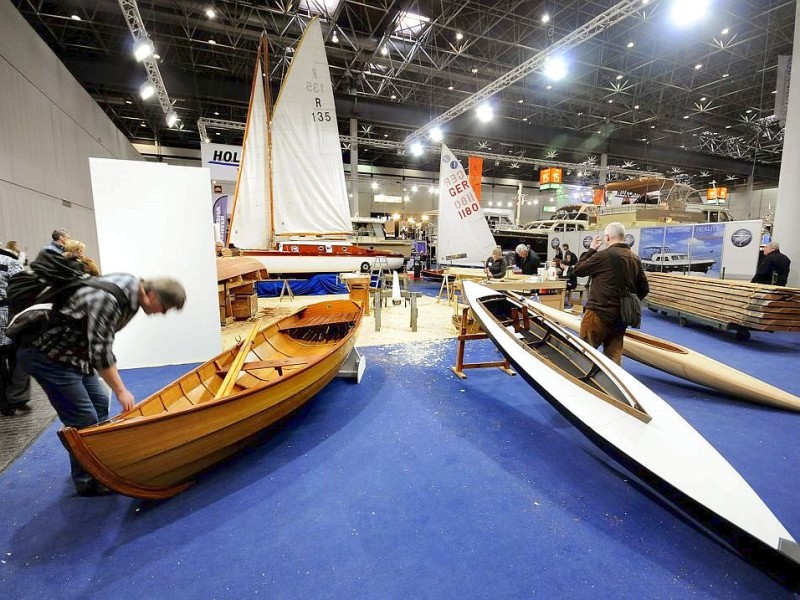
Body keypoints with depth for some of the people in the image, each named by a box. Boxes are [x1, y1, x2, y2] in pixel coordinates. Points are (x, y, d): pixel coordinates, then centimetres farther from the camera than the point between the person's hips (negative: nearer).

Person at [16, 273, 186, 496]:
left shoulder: (132, 284, -4)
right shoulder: (109, 300, -31)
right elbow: (100, 351, -28)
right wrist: (121, 390, -19)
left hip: (74, 351, 10)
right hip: (47, 353, -9)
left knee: (99, 403, 15)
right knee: (83, 419, -5)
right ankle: (86, 481, 13)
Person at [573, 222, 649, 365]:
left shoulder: (603, 255, -14)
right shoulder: (635, 258, 8)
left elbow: (577, 270, -4)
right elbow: (644, 289, 13)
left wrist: (591, 250, 6)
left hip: (599, 313, -7)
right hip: (621, 316, 7)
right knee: (613, 356, 12)